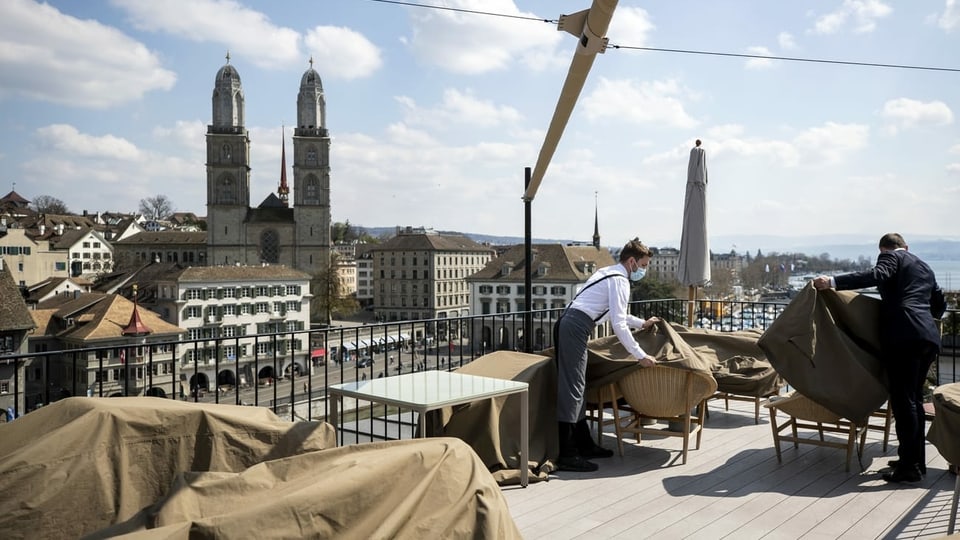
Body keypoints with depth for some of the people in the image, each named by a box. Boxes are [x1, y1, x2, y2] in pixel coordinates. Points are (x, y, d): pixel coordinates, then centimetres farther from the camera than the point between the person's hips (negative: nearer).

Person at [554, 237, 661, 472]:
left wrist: (642, 323, 44)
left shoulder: (608, 273, 23)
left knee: (576, 387, 14)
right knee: (572, 389, -10)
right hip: (575, 328, -10)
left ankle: (584, 444, 23)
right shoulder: (619, 281, -7)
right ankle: (567, 455, -9)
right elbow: (619, 325, -13)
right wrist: (640, 355, -8)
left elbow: (616, 313, 37)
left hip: (567, 325, 10)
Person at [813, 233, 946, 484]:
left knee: (903, 401, -6)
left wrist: (833, 282, -23)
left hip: (904, 335, -8)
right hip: (928, 336, 8)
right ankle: (916, 460, 21)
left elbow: (876, 276, -16)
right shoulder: (925, 267, 27)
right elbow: (940, 304, 29)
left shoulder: (890, 256, 5)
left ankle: (910, 466, -5)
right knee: (914, 400, 15)